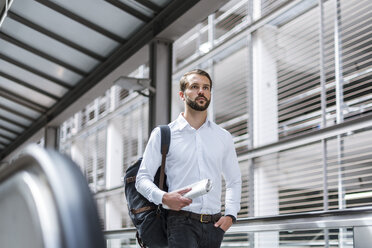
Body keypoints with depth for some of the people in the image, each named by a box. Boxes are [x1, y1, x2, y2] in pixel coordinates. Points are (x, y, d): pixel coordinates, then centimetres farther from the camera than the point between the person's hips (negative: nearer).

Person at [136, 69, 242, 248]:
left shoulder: (223, 137, 16)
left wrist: (230, 214, 7)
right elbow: (143, 178, 3)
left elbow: (234, 180, 23)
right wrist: (163, 197, -17)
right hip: (182, 221, -4)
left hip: (214, 225, 4)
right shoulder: (163, 134, 6)